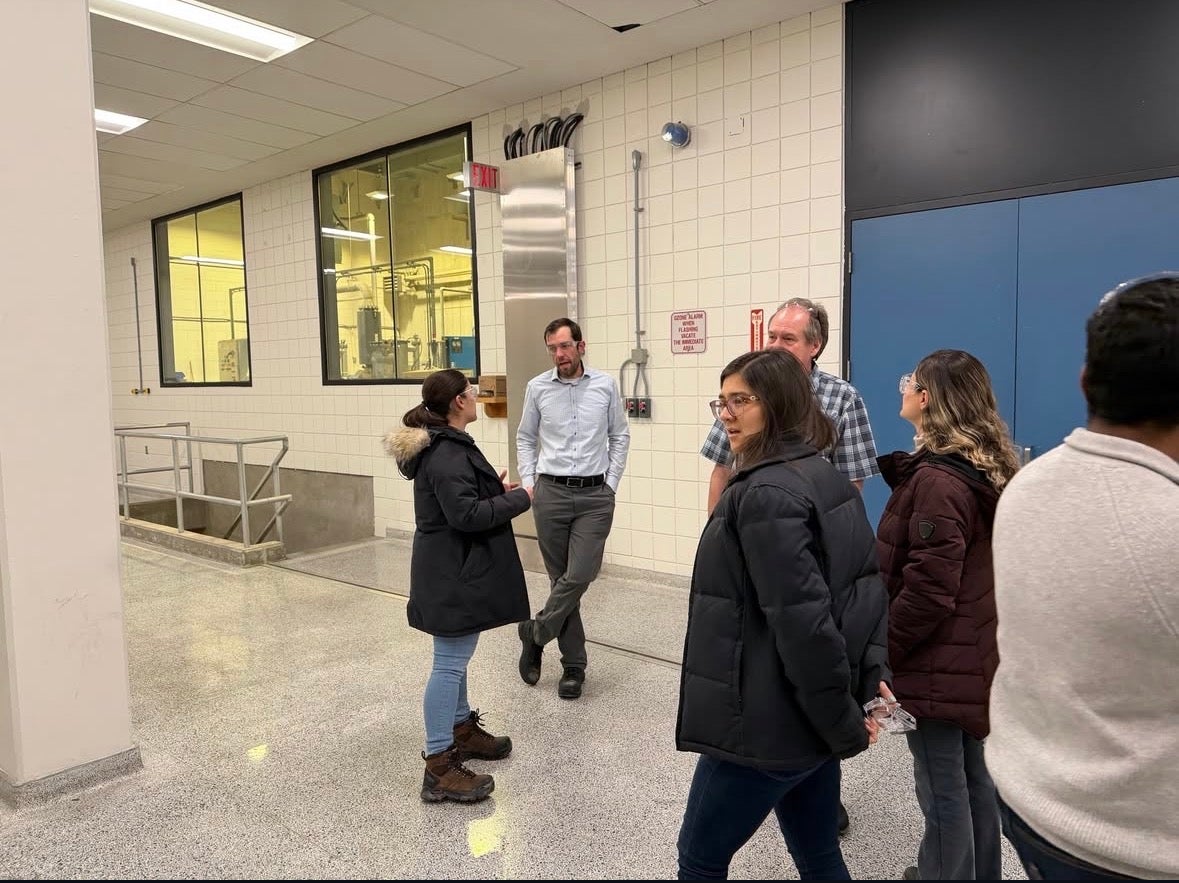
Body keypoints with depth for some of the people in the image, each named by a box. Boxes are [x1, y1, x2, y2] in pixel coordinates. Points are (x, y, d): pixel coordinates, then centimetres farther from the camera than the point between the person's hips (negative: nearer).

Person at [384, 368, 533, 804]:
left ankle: (461, 729, 39)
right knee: (450, 662, -4)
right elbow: (466, 514, -27)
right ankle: (439, 766, 5)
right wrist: (518, 499, -18)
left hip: (455, 568, 11)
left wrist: (496, 489, 10)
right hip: (454, 574, -11)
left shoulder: (445, 445, 11)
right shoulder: (447, 454, -23)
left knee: (456, 657, 22)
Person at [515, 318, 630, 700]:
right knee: (561, 578, 6)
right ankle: (574, 665, 18)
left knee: (579, 576, -9)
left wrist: (611, 483, 3)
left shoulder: (605, 385, 2)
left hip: (595, 496, 0)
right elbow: (525, 438, 11)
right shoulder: (537, 388, 2)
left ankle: (535, 632, 16)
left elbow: (620, 436, 9)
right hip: (551, 493, 0)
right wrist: (528, 482, 2)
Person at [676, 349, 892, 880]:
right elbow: (870, 582, 10)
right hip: (815, 719, 9)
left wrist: (842, 722, -16)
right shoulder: (827, 478, 7)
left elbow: (801, 622, -26)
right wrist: (874, 673, 4)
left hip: (769, 723, -9)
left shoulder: (766, 494, -23)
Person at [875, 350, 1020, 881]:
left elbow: (928, 591, -24)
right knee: (972, 776, 23)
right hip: (976, 655, 10)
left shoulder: (937, 480, -23)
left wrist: (881, 650, -14)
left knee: (943, 791, 5)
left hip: (938, 664, -10)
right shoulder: (984, 471, 7)